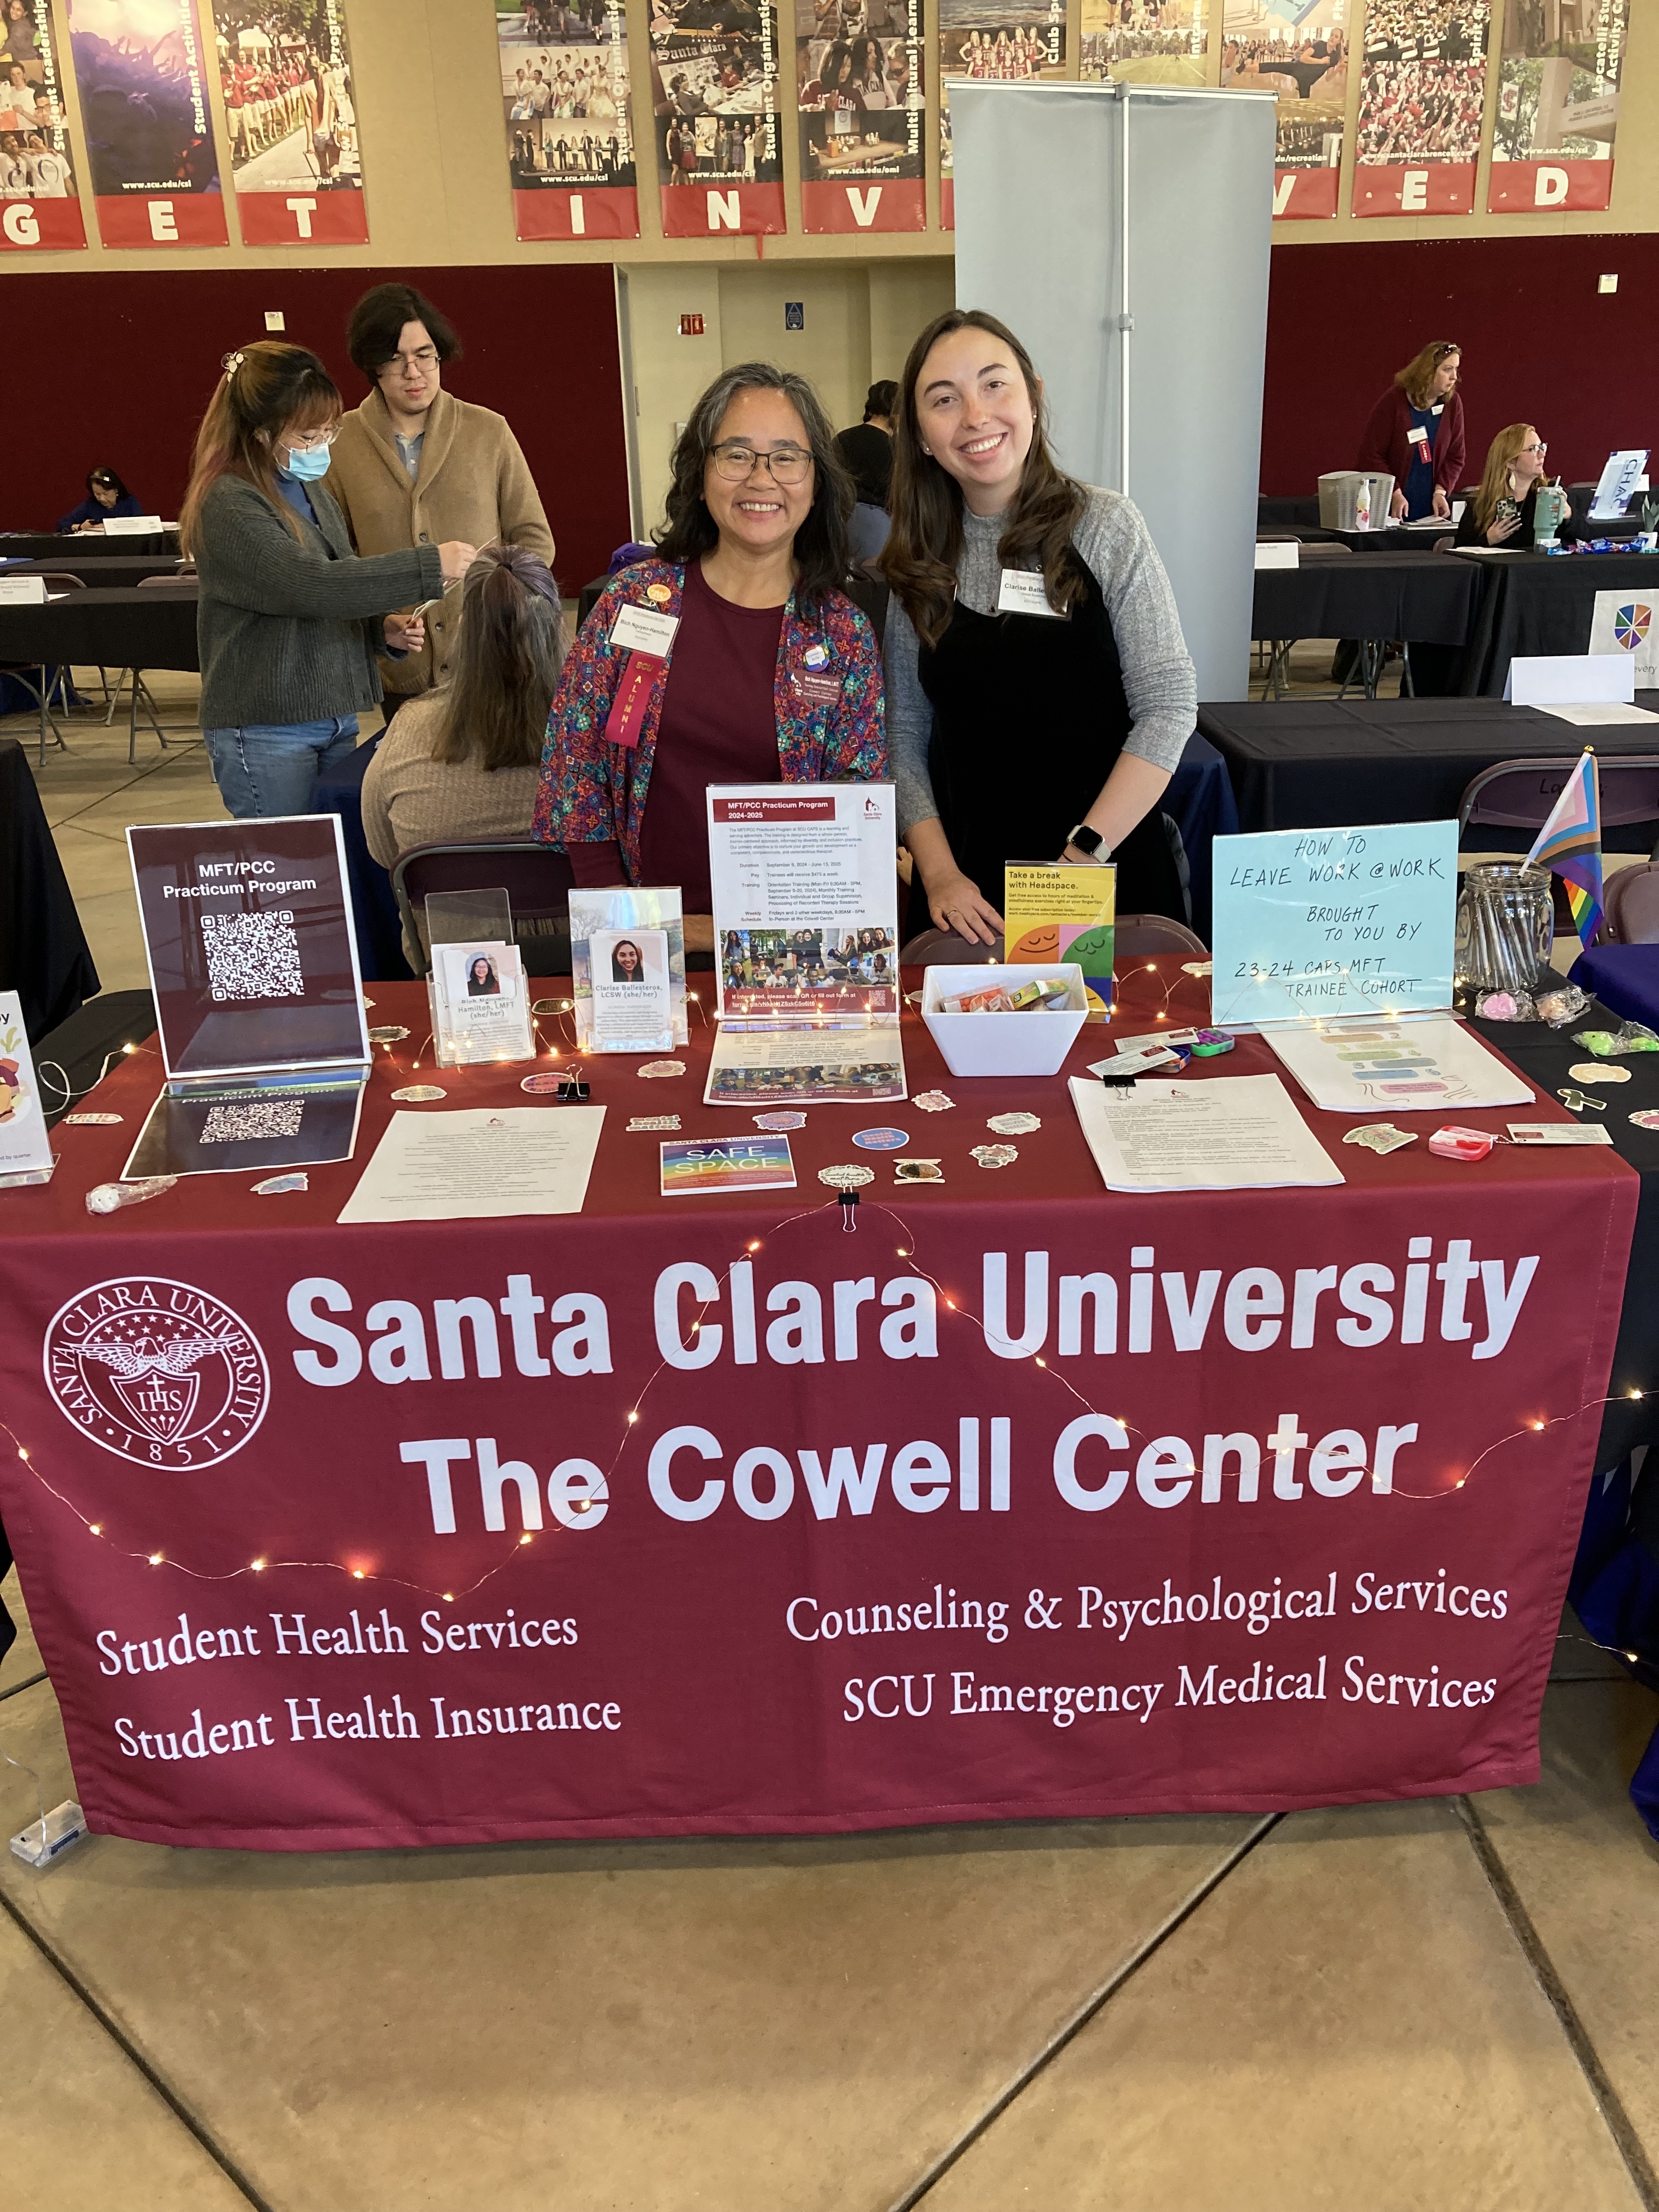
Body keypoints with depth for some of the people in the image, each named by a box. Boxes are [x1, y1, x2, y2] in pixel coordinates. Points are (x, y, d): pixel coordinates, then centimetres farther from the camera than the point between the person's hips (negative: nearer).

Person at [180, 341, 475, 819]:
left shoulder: (311, 490, 13)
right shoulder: (227, 506, -13)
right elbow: (312, 586, -25)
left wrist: (381, 628, 1)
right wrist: (429, 565, -25)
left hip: (334, 720, 8)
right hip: (266, 732, -7)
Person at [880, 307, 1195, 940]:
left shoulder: (1105, 526, -4)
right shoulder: (918, 564, 4)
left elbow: (1169, 705, -9)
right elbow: (905, 736, 3)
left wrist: (1084, 854, -16)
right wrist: (939, 873, -11)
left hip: (1110, 877, -2)